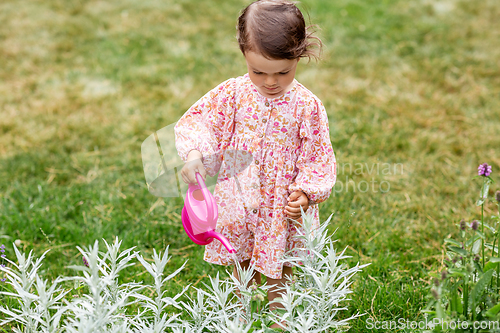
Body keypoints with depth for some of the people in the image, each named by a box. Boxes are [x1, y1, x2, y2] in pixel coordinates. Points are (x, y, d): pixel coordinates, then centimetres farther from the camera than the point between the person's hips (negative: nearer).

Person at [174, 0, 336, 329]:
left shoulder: (307, 106, -12)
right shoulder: (233, 93, -8)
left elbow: (319, 157, -7)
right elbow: (197, 122, -3)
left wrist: (306, 192, -21)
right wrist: (194, 154, -22)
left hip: (282, 209, -2)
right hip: (239, 203, 2)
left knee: (279, 275, 16)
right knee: (241, 269, 21)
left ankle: (277, 322, 38)